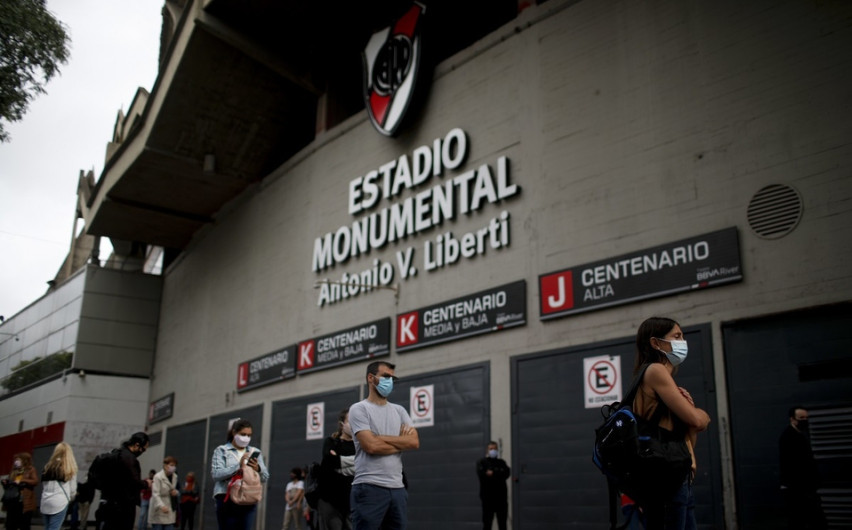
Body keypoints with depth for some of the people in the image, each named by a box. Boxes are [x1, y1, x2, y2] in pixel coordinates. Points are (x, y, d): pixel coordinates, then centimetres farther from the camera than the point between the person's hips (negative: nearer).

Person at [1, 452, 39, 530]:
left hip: (25, 503, -5)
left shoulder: (31, 470, 2)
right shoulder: (13, 471, 18)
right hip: (12, 502, 5)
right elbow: (8, 485, 25)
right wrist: (5, 482, 3)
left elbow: (35, 481, -12)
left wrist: (22, 480, -17)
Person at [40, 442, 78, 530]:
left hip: (46, 502, 4)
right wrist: (70, 498, 23)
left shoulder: (48, 466, 13)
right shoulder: (70, 468, 1)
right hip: (59, 502, -4)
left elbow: (43, 486, 10)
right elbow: (73, 488, 5)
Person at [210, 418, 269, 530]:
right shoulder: (221, 451, 6)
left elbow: (265, 477, 11)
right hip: (227, 500, -3)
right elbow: (215, 474, -9)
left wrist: (258, 469, -12)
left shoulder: (255, 452, 16)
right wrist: (238, 465, -19)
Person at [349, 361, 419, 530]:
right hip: (369, 488, -6)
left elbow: (414, 442, 1)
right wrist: (402, 442, -1)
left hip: (397, 488, 6)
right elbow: (371, 446, -15)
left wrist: (380, 437, -8)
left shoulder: (399, 411, 16)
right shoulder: (359, 409, -2)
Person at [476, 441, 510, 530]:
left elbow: (507, 473, -5)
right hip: (487, 497, -3)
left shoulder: (502, 462, 14)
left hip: (501, 497, 3)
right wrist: (498, 474, -13)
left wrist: (492, 473, -13)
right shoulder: (482, 462, 6)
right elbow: (481, 474, -13)